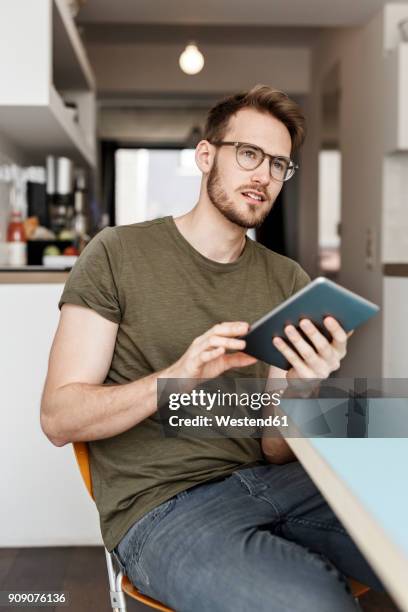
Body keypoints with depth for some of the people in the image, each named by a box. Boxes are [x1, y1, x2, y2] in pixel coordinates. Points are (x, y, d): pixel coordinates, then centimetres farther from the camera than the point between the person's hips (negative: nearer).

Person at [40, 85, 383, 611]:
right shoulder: (117, 253, -2)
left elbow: (277, 454, 4)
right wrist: (176, 378, -24)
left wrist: (300, 390, -19)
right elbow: (58, 419, -8)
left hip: (265, 482, 4)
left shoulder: (288, 281, 8)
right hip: (159, 507, -4)